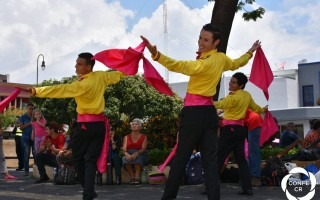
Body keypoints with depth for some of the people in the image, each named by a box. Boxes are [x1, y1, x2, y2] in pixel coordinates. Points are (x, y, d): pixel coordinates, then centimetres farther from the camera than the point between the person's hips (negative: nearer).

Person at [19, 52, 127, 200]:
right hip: (100, 124, 6)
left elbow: (60, 90, -20)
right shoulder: (101, 77, 2)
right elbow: (120, 74, 14)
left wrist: (35, 91, -20)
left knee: (77, 157, 12)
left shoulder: (81, 85, -16)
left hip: (85, 124, -6)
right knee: (91, 160, 4)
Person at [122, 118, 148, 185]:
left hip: (139, 156, -2)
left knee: (138, 157, -37)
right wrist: (127, 154, -23)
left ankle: (137, 177, -43)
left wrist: (136, 153, -28)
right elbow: (124, 149, 3)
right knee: (124, 158, -32)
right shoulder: (126, 137, 17)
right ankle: (132, 177, -34)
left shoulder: (144, 137, 11)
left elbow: (143, 148, -6)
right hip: (129, 155, 2)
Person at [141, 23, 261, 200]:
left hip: (194, 112, -8)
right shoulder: (222, 59, 9)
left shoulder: (204, 62, -17)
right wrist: (250, 52, 50)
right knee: (210, 160, 5)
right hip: (209, 112, 8)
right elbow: (236, 64, 31)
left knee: (181, 157, 1)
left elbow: (179, 66, -31)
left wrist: (156, 54, -44)